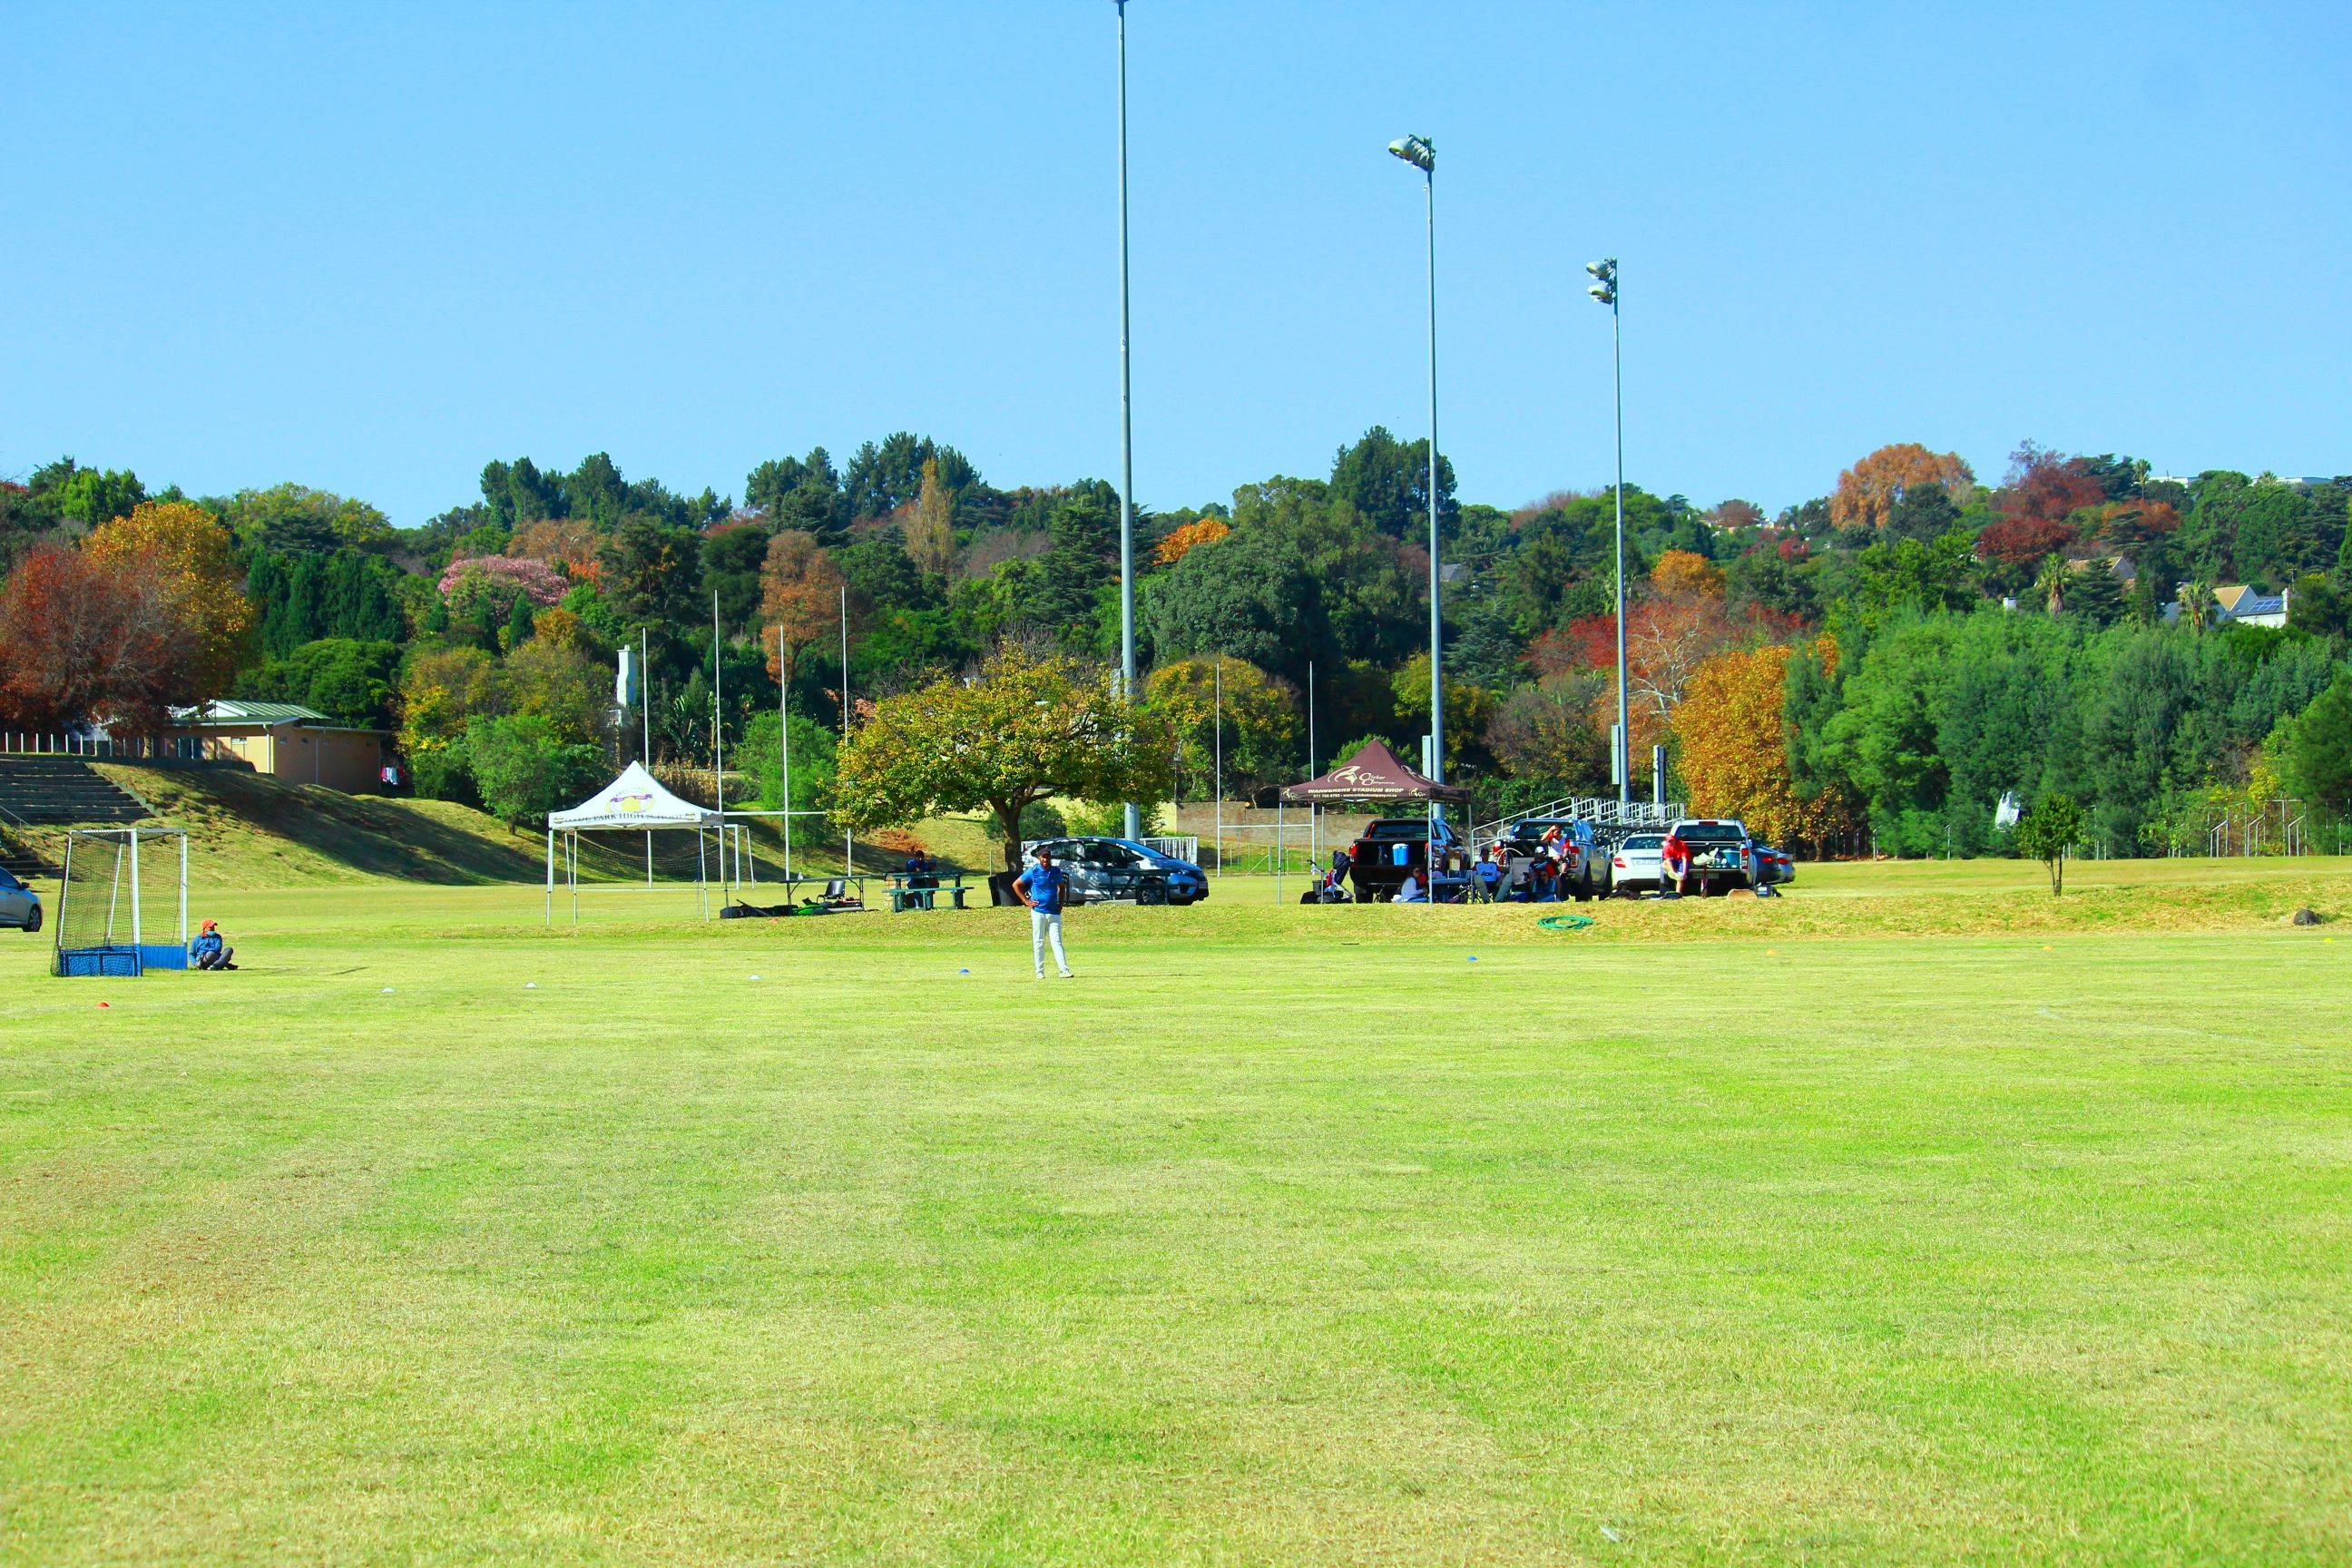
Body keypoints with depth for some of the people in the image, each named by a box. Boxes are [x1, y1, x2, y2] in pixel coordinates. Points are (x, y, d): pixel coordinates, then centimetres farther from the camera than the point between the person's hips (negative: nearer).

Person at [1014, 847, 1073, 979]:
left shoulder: (1056, 871, 6)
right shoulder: (1033, 872, -4)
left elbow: (1062, 887, 24)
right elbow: (1016, 884, 1)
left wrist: (1061, 903, 12)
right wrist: (1026, 901, -4)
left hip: (1054, 912, 2)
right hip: (1038, 911, -2)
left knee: (1057, 941, -2)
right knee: (1038, 942, 2)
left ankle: (1064, 970, -8)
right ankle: (1040, 972, 6)